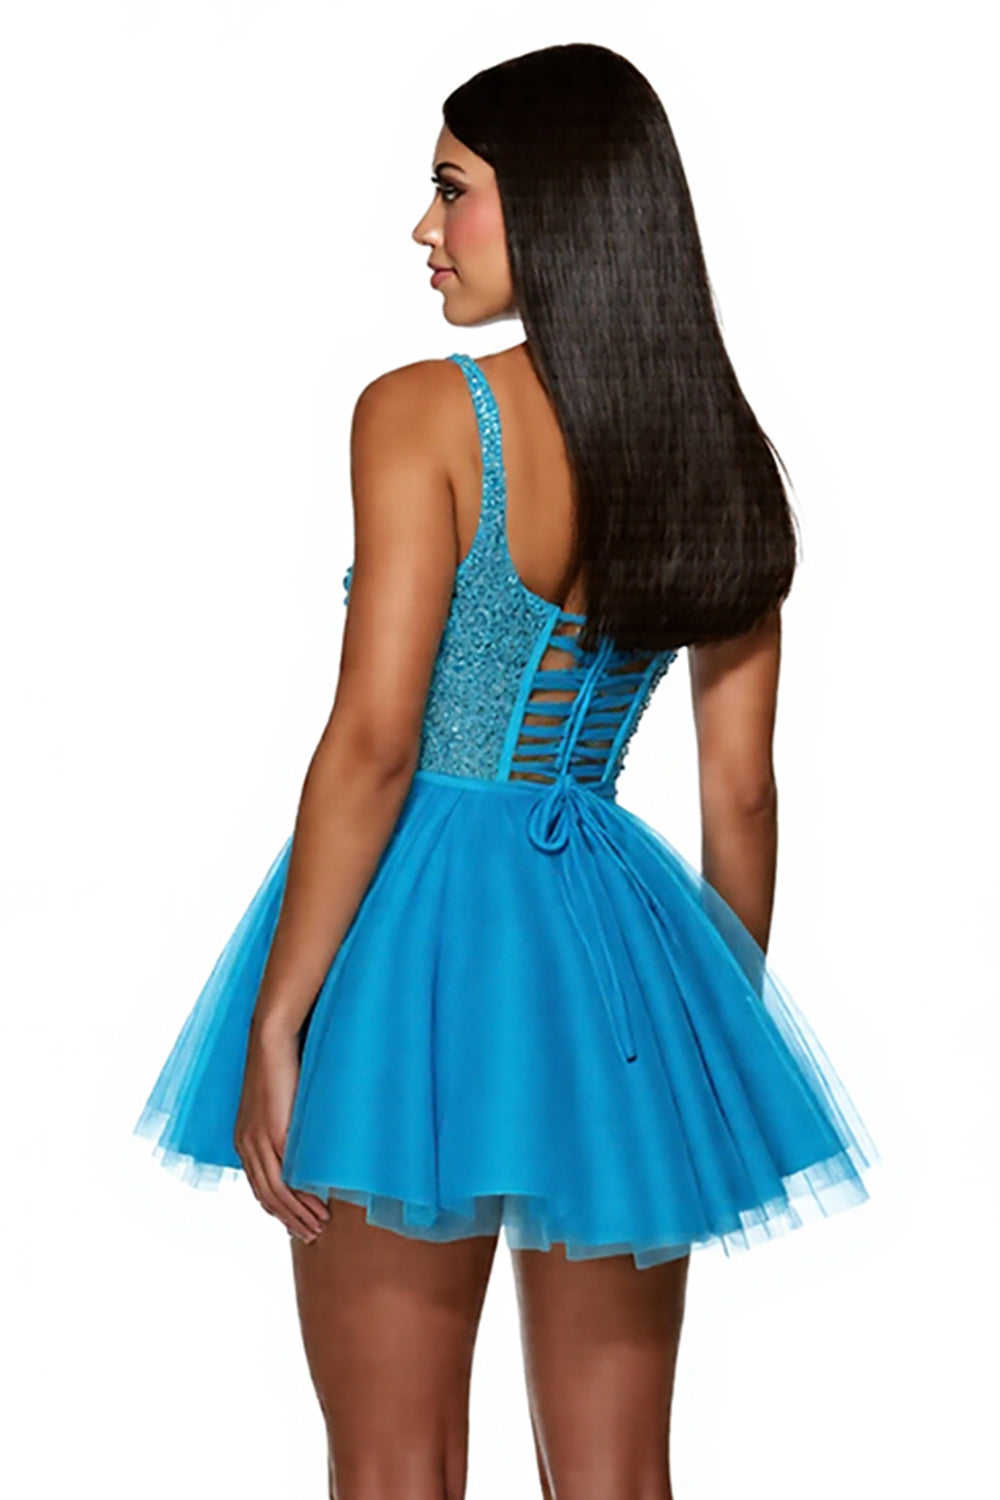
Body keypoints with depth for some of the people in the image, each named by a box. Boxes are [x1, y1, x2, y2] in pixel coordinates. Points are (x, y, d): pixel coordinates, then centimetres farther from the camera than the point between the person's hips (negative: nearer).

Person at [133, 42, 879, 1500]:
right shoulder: (723, 460, 6)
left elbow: (373, 741, -16)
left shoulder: (425, 413, -10)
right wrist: (729, 1028, 17)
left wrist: (276, 1020, -11)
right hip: (617, 940, 5)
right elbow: (742, 797, 7)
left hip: (426, 921, -5)